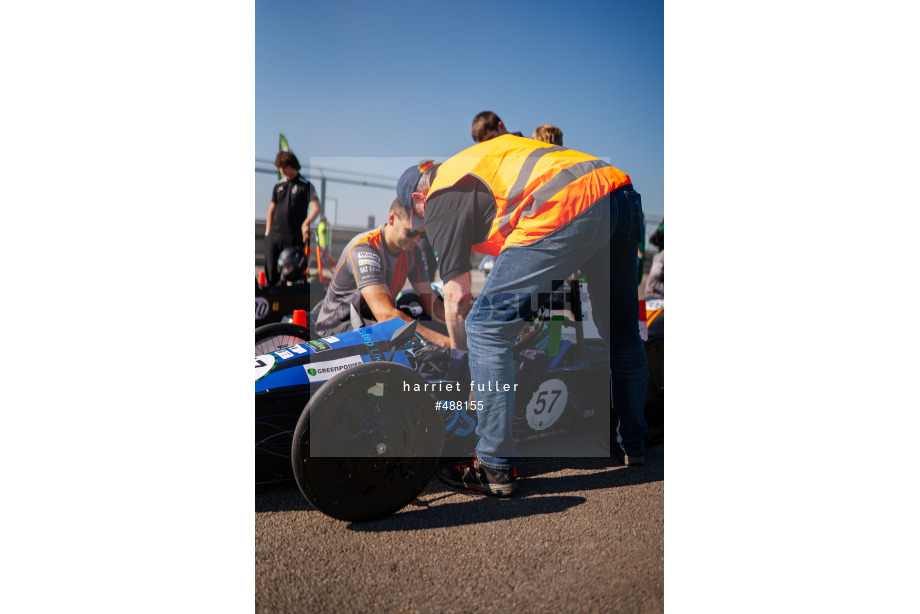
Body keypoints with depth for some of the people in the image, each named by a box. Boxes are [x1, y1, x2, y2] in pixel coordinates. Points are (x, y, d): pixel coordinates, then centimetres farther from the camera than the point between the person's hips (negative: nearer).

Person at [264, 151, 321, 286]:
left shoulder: (305, 185, -1)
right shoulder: (278, 186, 15)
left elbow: (316, 208, -13)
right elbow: (271, 210, 21)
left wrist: (306, 223, -31)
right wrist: (268, 233, 12)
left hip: (294, 238, -4)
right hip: (274, 236, 4)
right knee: (271, 272, 2)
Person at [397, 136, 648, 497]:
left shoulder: (440, 199, 11)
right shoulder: (479, 159, 35)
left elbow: (456, 296, 9)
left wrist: (459, 353, 25)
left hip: (568, 210, -9)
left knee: (486, 328, 1)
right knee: (621, 332, 22)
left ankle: (495, 467, 5)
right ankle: (631, 443, 41)